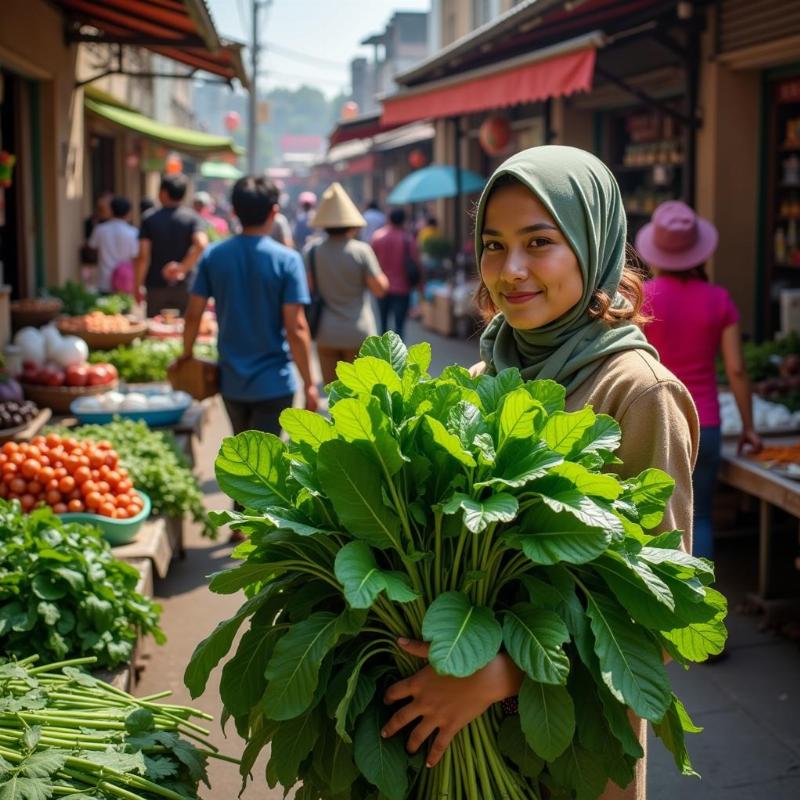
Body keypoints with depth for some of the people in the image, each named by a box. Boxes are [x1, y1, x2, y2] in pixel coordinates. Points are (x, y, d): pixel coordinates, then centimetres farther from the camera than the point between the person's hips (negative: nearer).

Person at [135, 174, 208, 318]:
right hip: (184, 287, 0)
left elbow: (143, 256, -7)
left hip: (156, 286, 0)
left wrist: (138, 286, 0)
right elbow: (201, 244, -20)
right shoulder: (193, 218, -1)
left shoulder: (149, 220, -1)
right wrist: (182, 268, -13)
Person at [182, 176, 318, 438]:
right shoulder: (286, 260, -13)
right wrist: (309, 384, -8)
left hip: (230, 379, 4)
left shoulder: (213, 256, -3)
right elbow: (295, 328, -15)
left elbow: (193, 315, -1)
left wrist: (186, 357, 15)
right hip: (273, 383, -4)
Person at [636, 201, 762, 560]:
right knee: (698, 521, 13)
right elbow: (736, 369, -2)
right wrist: (748, 426, 9)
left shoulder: (642, 297, -10)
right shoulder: (718, 299, -3)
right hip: (703, 429, 2)